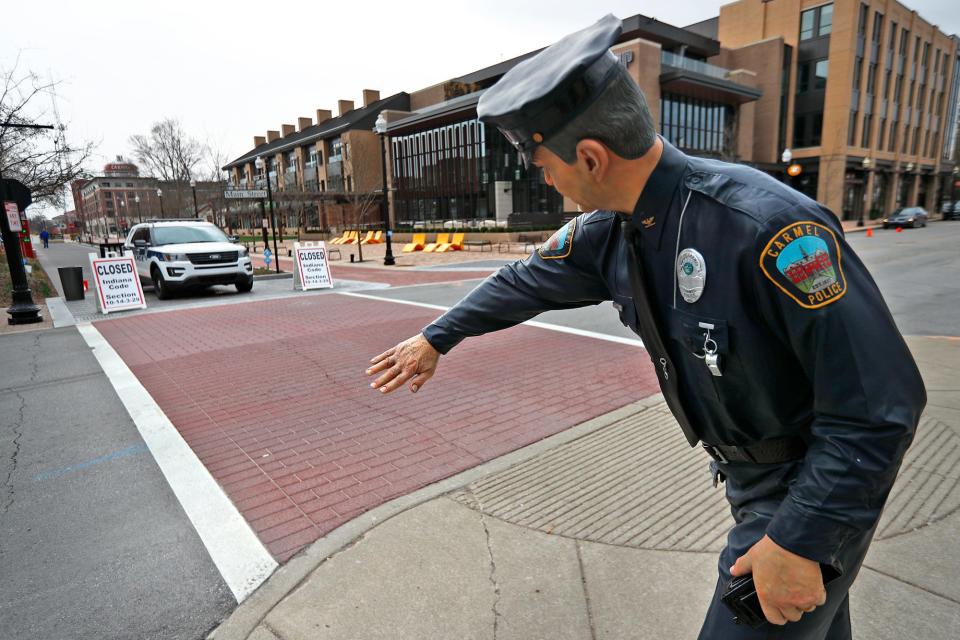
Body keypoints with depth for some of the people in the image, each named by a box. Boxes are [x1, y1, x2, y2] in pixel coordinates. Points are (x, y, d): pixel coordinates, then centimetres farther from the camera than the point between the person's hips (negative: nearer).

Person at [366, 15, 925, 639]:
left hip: (815, 487, -6)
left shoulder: (770, 227, -33)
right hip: (746, 473, 6)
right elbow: (527, 282, 5)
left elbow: (881, 402, -27)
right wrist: (436, 338, 14)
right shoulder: (608, 229, -9)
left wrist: (801, 541, -22)